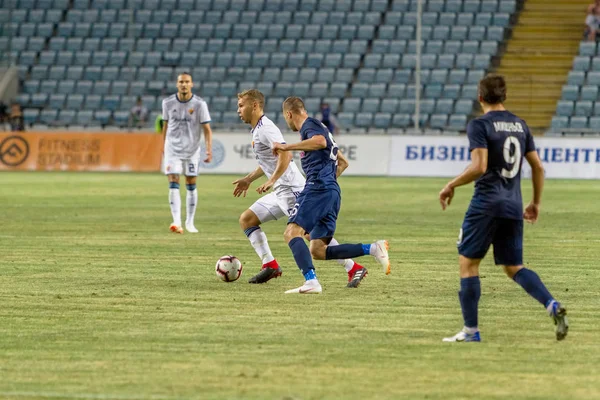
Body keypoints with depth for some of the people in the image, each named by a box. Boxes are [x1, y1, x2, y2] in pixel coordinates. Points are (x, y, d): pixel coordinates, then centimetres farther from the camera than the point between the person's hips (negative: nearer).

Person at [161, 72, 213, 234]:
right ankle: (176, 222, -20)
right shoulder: (168, 103, -1)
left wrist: (209, 150, -16)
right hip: (173, 149, 0)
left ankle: (189, 222, 18)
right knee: (173, 185, -12)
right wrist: (164, 146, 17)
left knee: (191, 186, 6)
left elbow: (207, 129, -6)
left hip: (192, 150, 0)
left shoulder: (199, 104, -7)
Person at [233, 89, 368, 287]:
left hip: (292, 190, -11)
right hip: (281, 192, 11)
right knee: (246, 219, 10)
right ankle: (270, 266, 4)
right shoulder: (258, 130, 18)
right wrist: (249, 179, 34)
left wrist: (272, 181, -34)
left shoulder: (265, 128, -14)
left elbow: (285, 155, -27)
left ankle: (354, 268, -11)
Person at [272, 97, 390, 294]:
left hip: (318, 188, -10)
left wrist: (286, 147, -22)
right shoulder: (319, 128, 29)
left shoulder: (309, 125, -1)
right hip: (333, 191, 10)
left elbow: (320, 141, -26)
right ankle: (373, 249, -4)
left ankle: (311, 281, -37)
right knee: (318, 251, 6)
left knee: (292, 232, -19)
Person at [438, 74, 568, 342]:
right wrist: (536, 203, 23)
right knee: (514, 268, 12)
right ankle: (553, 306, -11)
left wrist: (451, 186, -5)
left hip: (486, 203, -6)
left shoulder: (479, 125, -7)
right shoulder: (519, 125, 13)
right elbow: (537, 167, 13)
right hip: (513, 206, 6)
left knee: (468, 263, 5)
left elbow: (479, 167, -18)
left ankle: (471, 330, 3)